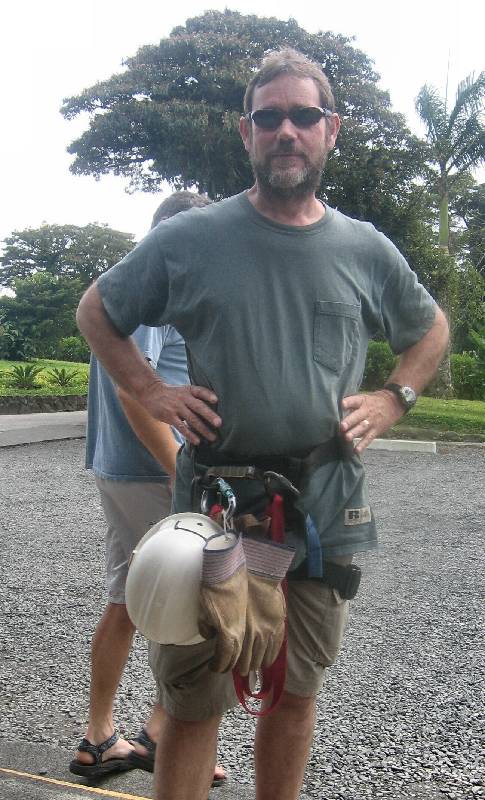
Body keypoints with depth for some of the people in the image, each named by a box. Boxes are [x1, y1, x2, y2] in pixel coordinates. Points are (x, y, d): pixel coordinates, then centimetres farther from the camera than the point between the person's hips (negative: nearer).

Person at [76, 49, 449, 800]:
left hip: (328, 506, 3)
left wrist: (392, 400, 4)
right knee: (193, 702, 6)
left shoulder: (367, 250, 4)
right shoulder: (187, 240, -3)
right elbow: (95, 311, 9)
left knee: (296, 693, 17)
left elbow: (431, 330, 20)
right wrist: (150, 391, -3)